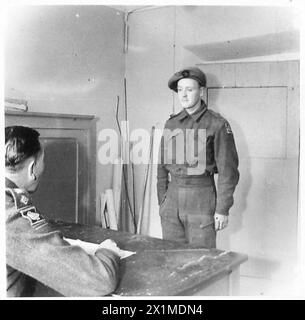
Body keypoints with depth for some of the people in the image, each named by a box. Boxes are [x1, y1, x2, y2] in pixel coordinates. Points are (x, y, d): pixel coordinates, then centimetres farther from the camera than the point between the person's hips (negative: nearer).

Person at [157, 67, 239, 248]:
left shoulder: (217, 124, -5)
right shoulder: (171, 124, 10)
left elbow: (228, 170, -7)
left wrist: (223, 209, -10)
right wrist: (161, 202, 11)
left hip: (202, 198, -4)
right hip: (172, 197, 5)